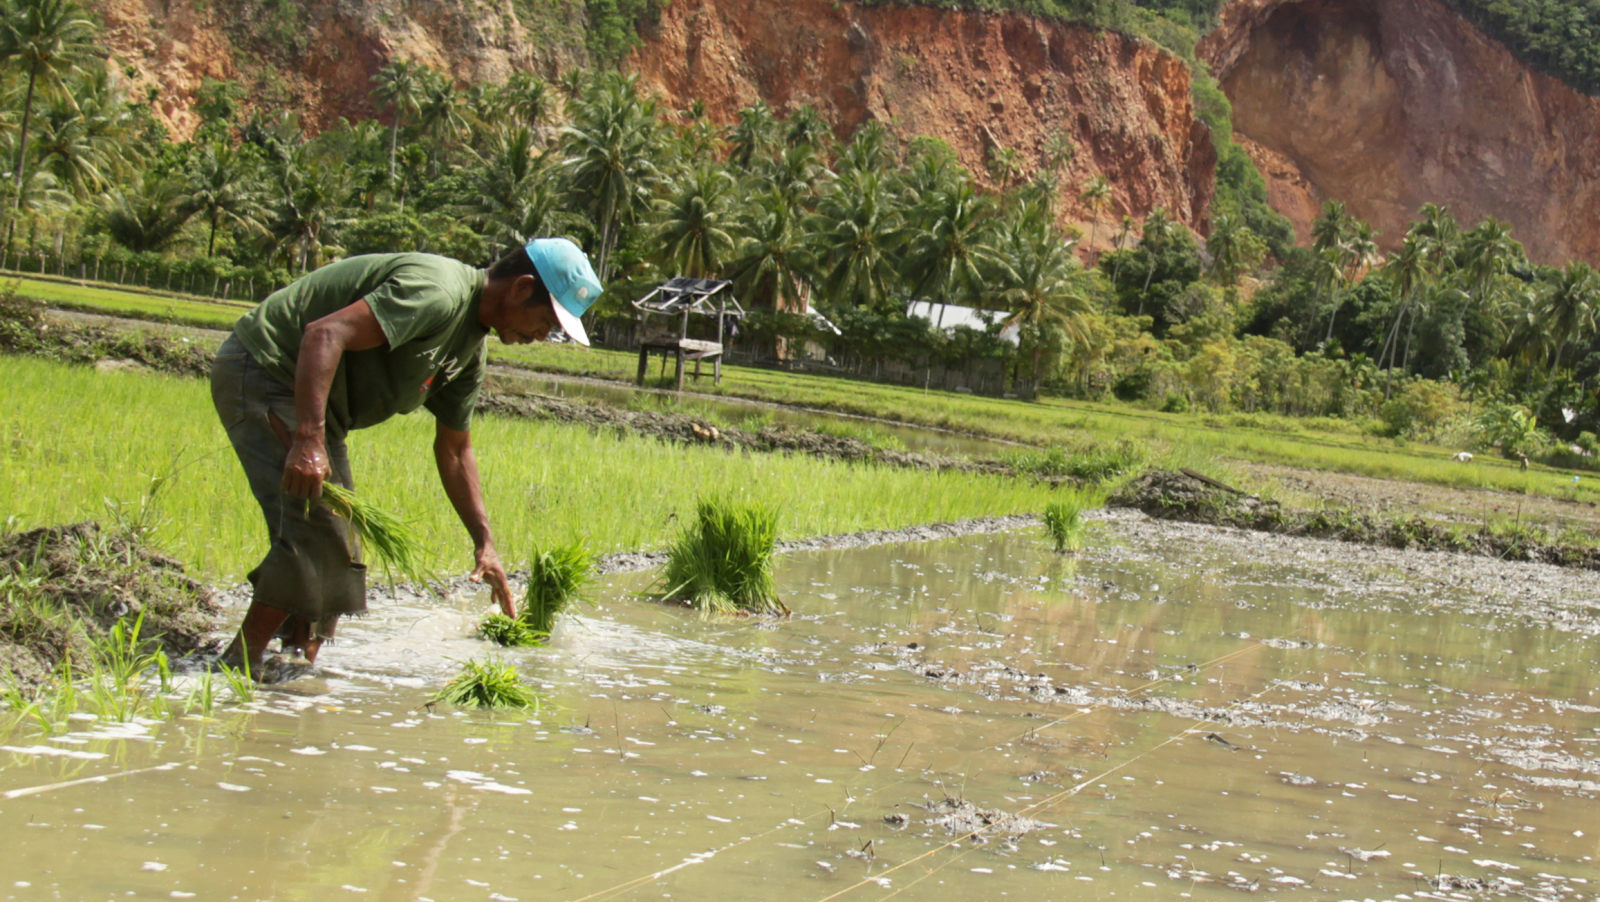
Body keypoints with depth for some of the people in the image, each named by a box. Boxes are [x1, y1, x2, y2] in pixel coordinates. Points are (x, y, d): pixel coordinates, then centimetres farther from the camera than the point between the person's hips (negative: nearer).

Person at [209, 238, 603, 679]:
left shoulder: (470, 348, 9)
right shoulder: (437, 292, -24)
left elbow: (454, 450, 19)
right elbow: (325, 334, -34)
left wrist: (484, 543, 15)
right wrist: (308, 439, -41)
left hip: (310, 402, 11)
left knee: (334, 546, 9)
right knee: (315, 531, -17)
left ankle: (298, 664, 9)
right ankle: (238, 669, -11)